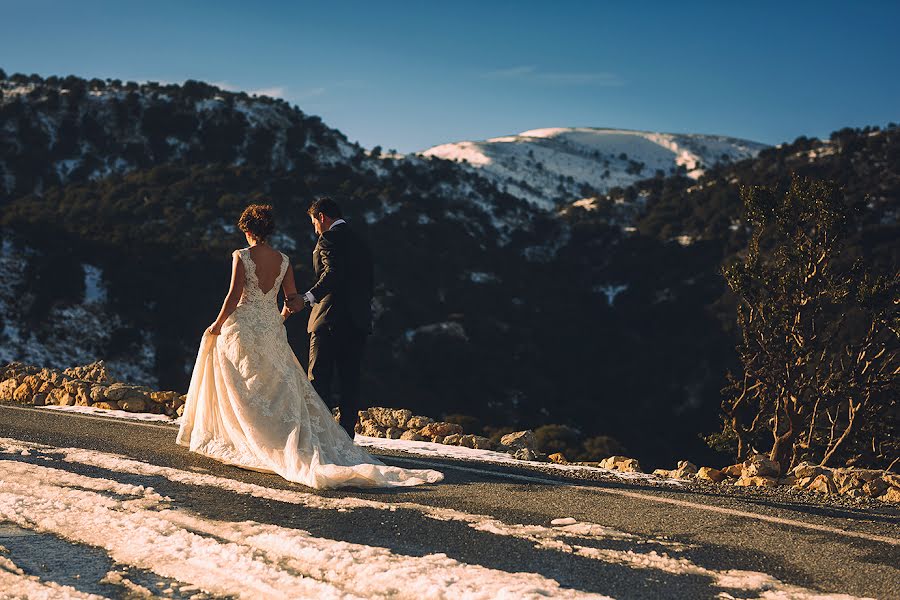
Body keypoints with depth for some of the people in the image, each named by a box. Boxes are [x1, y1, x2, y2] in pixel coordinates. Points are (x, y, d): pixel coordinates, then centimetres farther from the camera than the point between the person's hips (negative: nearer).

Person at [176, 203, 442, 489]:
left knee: (244, 393, 6)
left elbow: (234, 295, -13)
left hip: (243, 326, -3)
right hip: (272, 332, 4)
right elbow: (292, 300, 6)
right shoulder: (283, 260, 4)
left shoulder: (241, 256, -8)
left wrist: (217, 325, -2)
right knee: (283, 391, 6)